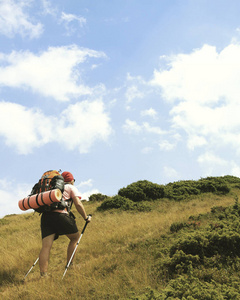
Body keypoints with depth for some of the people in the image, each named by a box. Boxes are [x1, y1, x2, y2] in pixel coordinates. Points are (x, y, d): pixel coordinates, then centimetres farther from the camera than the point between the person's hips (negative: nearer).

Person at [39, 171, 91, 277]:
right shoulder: (71, 187, 15)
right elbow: (78, 204, 2)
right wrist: (86, 217, 13)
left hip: (45, 215, 5)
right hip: (60, 214, -5)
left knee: (46, 246, -5)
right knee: (75, 237, 16)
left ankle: (43, 274, -16)